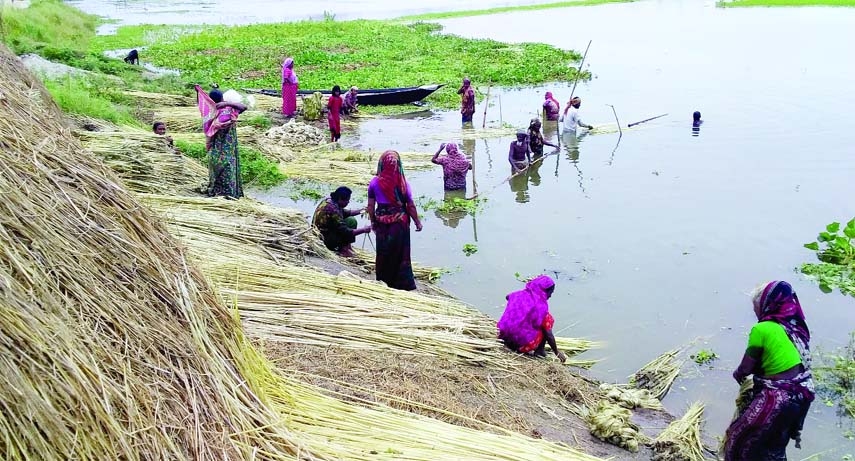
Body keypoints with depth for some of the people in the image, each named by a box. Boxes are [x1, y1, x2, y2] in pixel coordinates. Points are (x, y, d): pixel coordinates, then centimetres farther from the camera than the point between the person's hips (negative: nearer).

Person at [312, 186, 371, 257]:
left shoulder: (328, 200, 1)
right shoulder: (333, 209, -26)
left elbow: (344, 213, 18)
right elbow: (345, 232, -24)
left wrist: (360, 211, 7)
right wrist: (363, 230, -17)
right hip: (324, 240, -10)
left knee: (352, 220, 11)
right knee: (351, 221, -12)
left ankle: (345, 246, 11)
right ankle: (343, 248, -4)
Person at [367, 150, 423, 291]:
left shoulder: (374, 183, -8)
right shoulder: (402, 183, -14)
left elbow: (370, 206, -1)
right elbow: (411, 206, -8)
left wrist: (373, 222, 13)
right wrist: (417, 221, 5)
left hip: (382, 222, 2)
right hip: (399, 221, -2)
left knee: (383, 252, 17)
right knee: (400, 253, 11)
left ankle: (383, 281, 29)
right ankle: (403, 283, 18)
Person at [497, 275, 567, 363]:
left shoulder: (520, 294, 5)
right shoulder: (540, 306, -13)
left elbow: (508, 297, 31)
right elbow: (548, 334, -9)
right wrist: (557, 352, 4)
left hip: (505, 339, 6)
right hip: (523, 345, -6)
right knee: (548, 319, 7)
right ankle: (540, 350, 11)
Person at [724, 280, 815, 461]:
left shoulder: (761, 329, -16)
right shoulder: (796, 325, 4)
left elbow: (746, 367, -8)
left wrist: (738, 374, 15)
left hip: (777, 399, -7)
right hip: (801, 394, 7)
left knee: (742, 438, 13)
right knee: (775, 446, 28)